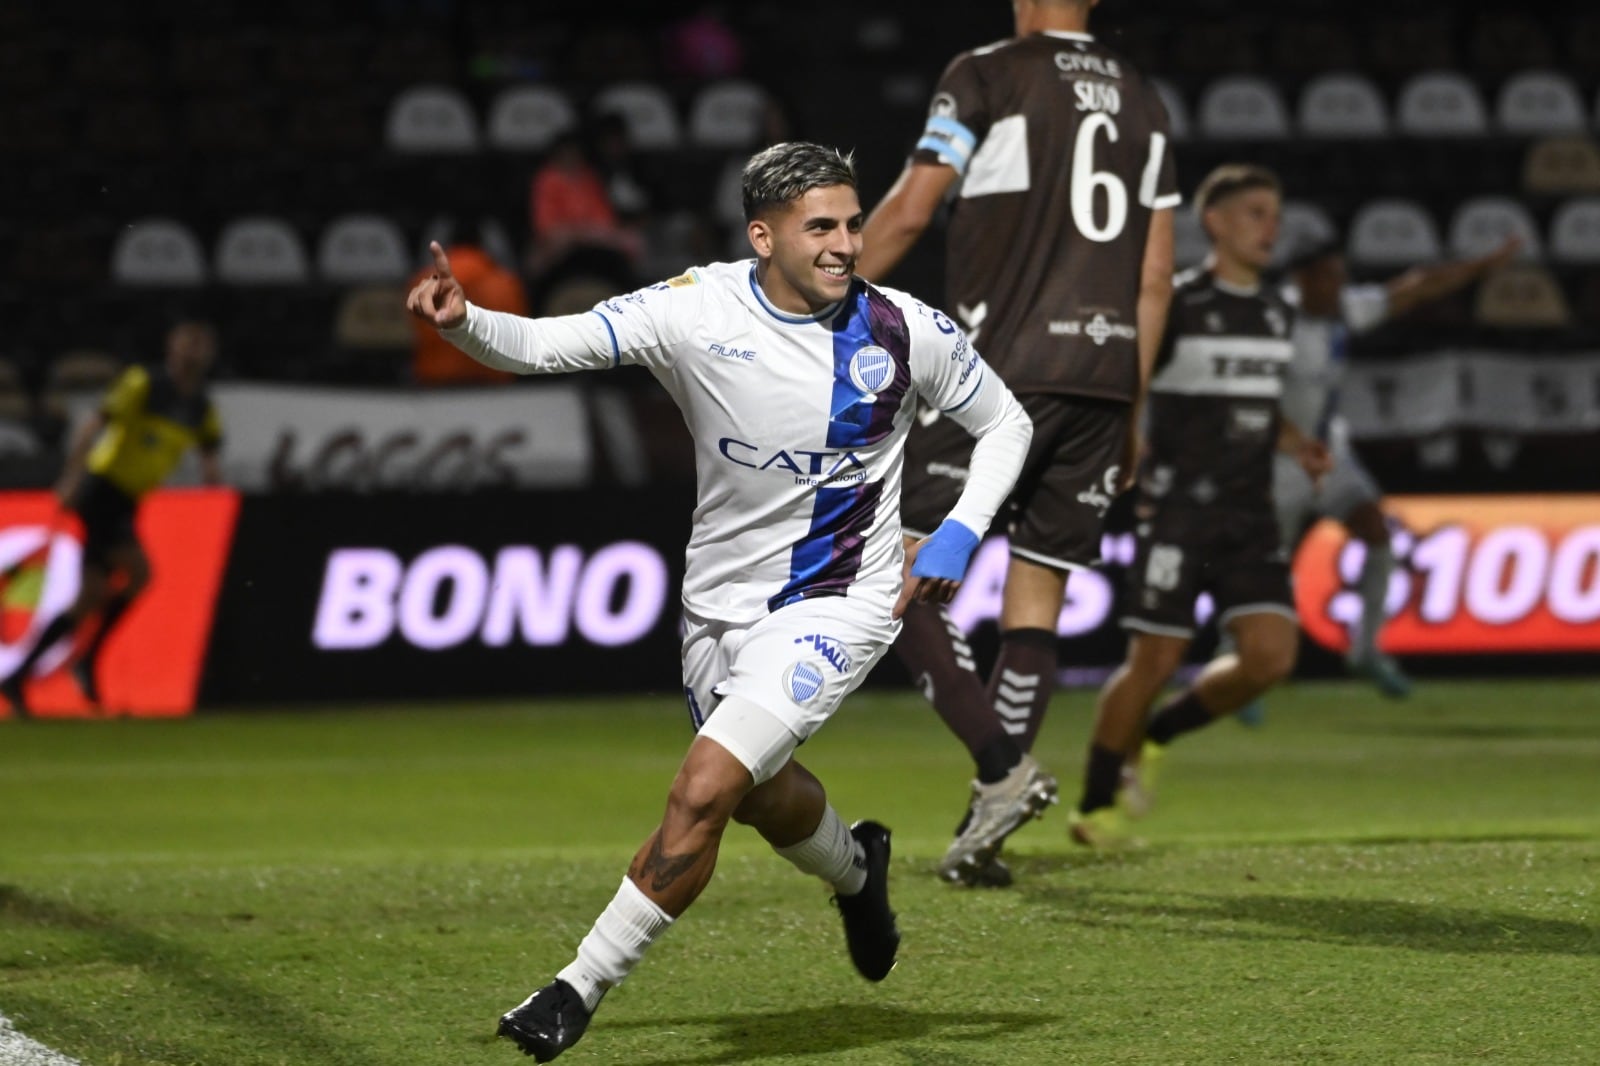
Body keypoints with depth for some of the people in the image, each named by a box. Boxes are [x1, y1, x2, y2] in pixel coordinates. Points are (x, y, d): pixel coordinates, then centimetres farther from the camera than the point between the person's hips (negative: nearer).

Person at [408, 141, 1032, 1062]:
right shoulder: (698, 311, -13)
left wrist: (959, 536, -10)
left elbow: (1005, 422, 3)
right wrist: (463, 322, -37)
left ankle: (581, 987, -6)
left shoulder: (907, 331, -13)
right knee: (762, 795, 25)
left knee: (705, 790, -19)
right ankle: (857, 869, 61)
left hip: (836, 605, -4)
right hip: (721, 600, 4)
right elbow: (544, 345, -17)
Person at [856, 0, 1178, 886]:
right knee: (1035, 602, 7)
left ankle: (1002, 766, -16)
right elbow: (1155, 276, 14)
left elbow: (907, 214, -7)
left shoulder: (987, 76, -2)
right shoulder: (1142, 101, 15)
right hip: (1101, 379, 6)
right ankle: (985, 835, 5)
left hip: (997, 377, -6)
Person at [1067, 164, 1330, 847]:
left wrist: (1298, 448, 9)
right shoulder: (1175, 306, -7)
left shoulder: (1277, 315, 14)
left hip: (1249, 515, 6)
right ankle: (1093, 807, 11)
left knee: (1271, 655, -7)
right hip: (1177, 511, -6)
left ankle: (1157, 737, 17)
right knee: (1156, 659, -5)